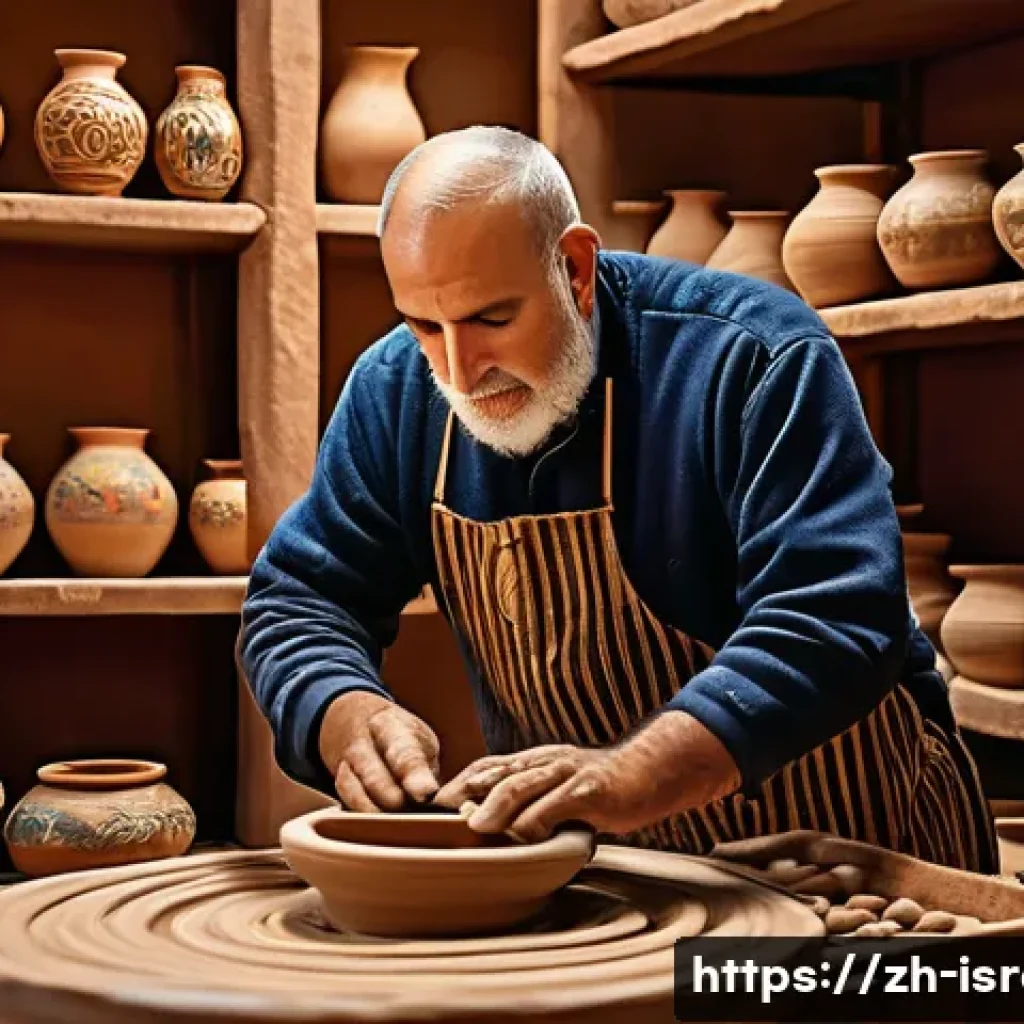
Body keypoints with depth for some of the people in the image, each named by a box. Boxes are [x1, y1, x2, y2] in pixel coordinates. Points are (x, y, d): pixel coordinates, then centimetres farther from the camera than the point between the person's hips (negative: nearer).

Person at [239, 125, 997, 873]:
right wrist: (353, 721, -23)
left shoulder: (752, 358, -19)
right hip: (587, 863, 4)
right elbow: (297, 603, 1)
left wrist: (627, 776, -40)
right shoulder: (396, 390, -4)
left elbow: (835, 618, -28)